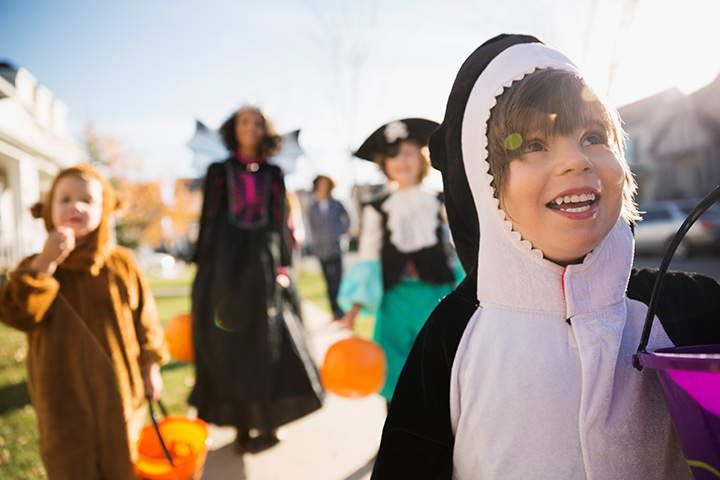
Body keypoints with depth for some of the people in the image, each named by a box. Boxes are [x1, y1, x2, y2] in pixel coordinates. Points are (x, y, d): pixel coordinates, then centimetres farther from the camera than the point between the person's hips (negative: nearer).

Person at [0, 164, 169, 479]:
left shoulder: (120, 263, -3)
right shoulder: (36, 267, -4)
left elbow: (143, 314, 4)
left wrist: (150, 365, 4)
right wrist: (44, 264, -28)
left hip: (118, 391, 0)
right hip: (64, 397, 0)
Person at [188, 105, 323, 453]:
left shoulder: (273, 175, 11)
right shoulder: (219, 172, 7)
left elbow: (281, 224, 8)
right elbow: (208, 221, 4)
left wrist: (283, 266, -1)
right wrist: (202, 269, -1)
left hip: (263, 266, 1)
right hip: (227, 265, -1)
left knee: (268, 343, 1)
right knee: (230, 345, 1)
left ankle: (267, 423, 12)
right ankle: (241, 425, 10)